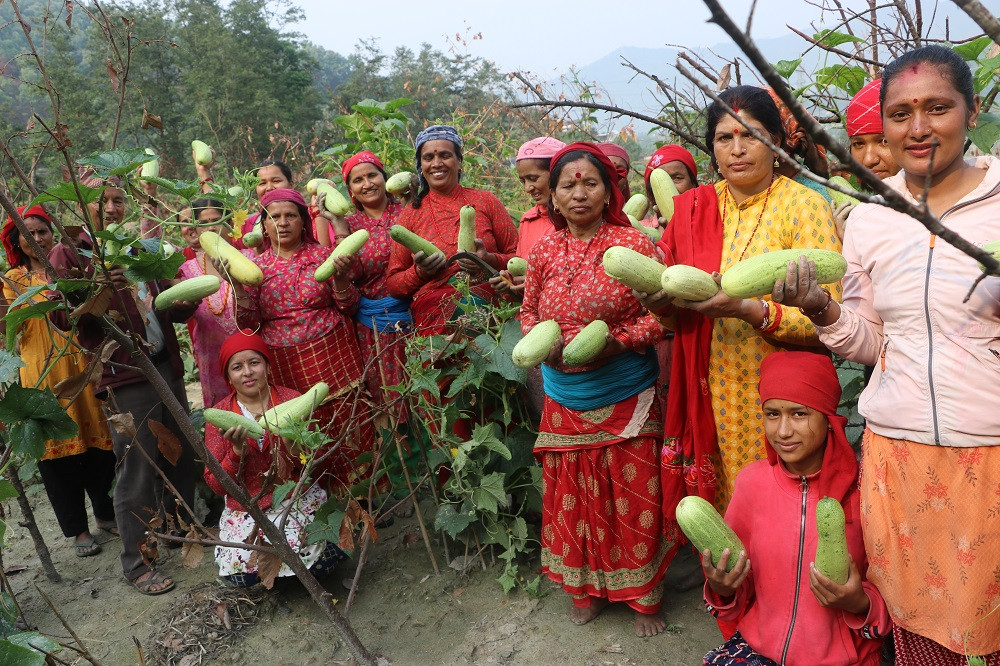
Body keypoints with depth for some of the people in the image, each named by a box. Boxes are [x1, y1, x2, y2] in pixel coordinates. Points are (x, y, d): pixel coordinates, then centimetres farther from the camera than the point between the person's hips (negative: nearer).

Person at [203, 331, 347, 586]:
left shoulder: (292, 400, -3)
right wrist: (237, 450, -21)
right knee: (242, 572, -22)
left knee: (320, 554, -24)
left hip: (299, 500, -1)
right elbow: (216, 485, -4)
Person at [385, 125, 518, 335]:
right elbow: (392, 284, 13)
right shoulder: (411, 214, 12)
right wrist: (420, 271, -6)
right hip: (435, 319, 0)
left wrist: (489, 260, -9)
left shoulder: (485, 201, 11)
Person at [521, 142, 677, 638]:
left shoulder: (632, 243, -8)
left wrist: (616, 341, -20)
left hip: (626, 399, -3)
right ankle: (588, 587, 36)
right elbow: (529, 311, 13)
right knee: (574, 496, 15)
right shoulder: (543, 249, 3)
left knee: (633, 497, 7)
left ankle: (643, 595, 29)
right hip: (565, 399, 4)